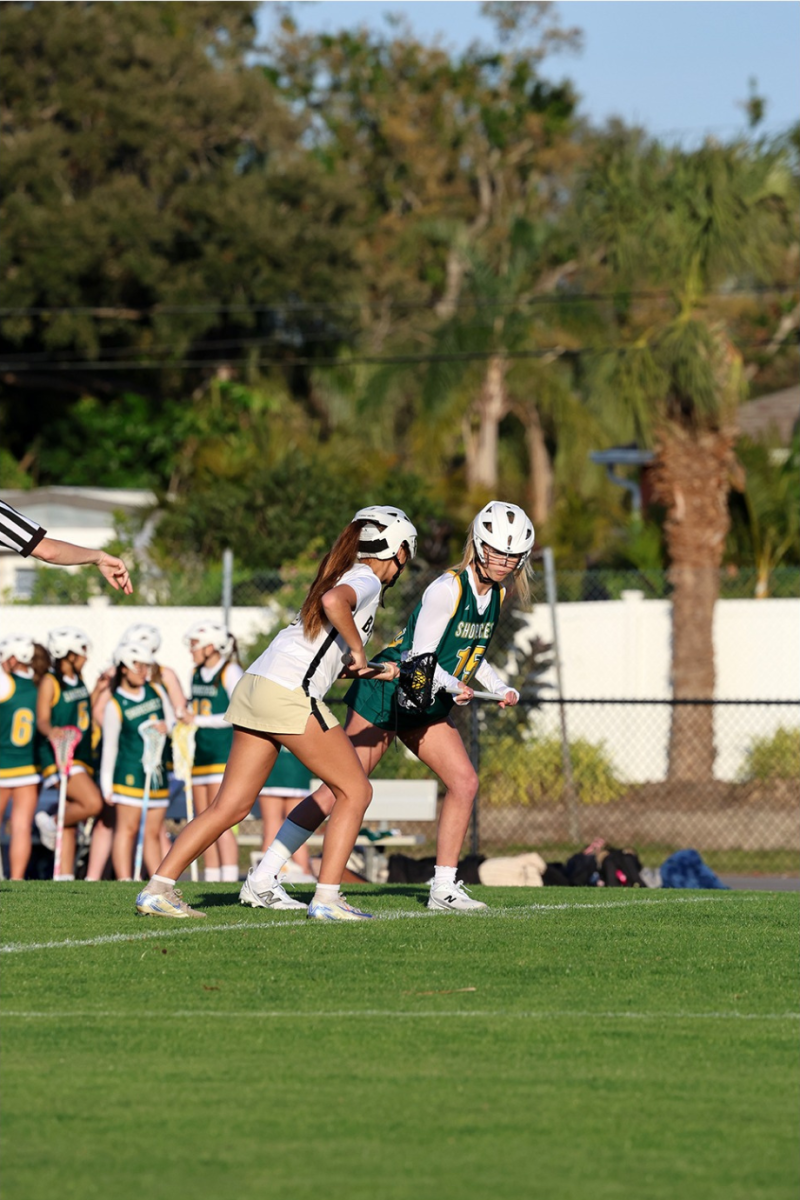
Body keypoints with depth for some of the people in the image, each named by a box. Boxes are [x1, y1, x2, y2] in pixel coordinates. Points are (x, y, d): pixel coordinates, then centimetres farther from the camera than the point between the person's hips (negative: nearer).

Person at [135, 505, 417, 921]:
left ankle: (158, 887, 1)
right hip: (289, 693, -9)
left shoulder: (344, 575, 27)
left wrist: (372, 672, 22)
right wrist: (357, 650, -13)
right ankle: (327, 898, -3)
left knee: (232, 806, 7)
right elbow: (333, 602, -25)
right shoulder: (367, 580, -1)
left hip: (255, 685, 9)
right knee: (355, 791, 2)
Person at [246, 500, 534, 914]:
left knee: (464, 782, -6)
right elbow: (421, 655, -23)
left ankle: (444, 888, 2)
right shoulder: (447, 589, -20)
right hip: (387, 693, -8)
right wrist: (451, 685, -38)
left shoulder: (496, 594, 6)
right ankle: (261, 879, -7)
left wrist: (500, 687, 10)